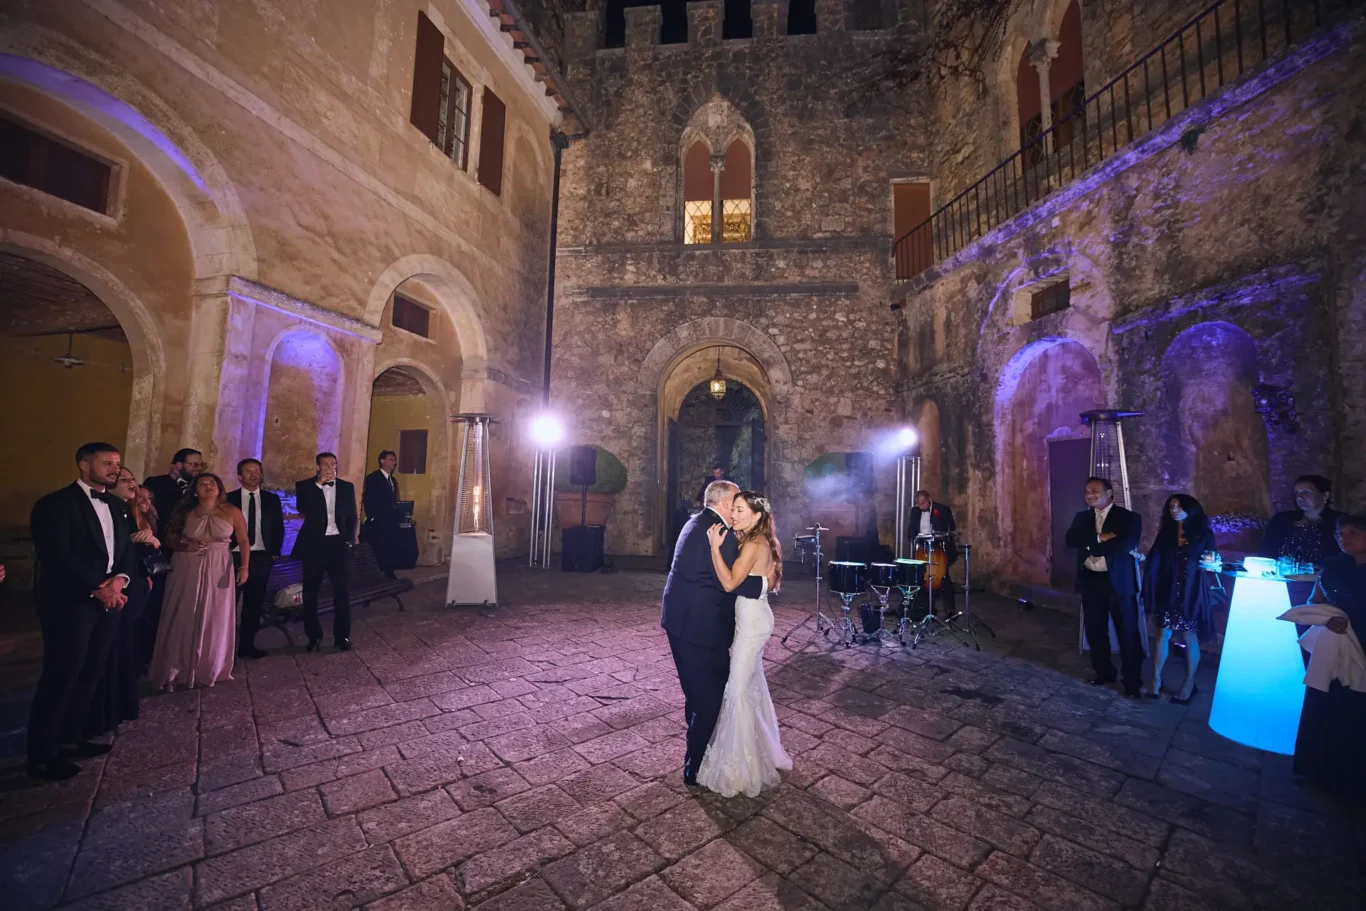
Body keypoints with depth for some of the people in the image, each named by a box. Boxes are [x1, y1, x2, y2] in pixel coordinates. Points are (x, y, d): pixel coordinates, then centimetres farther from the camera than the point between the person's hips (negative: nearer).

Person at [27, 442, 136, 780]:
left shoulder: (115, 507, 13)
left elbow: (126, 550, 11)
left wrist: (119, 580, -8)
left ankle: (71, 737, 27)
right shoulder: (56, 504, -10)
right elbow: (57, 558, -16)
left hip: (109, 602, 7)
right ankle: (41, 755, 14)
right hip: (70, 603, -7)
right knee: (61, 677, 0)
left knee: (89, 675, 14)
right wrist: (96, 589, -16)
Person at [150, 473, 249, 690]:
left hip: (218, 571, -1)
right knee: (184, 619, 6)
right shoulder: (186, 512, -1)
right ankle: (177, 670, 22)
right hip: (187, 570, 1)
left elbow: (243, 541, -2)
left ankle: (210, 669, 21)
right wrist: (185, 547, -12)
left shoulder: (232, 512, -4)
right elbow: (170, 538, 9)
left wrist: (244, 566, -10)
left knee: (215, 620, 6)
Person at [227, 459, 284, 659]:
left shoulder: (272, 499, 6)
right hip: (234, 556, -1)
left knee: (254, 603, 8)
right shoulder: (229, 498, 2)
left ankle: (247, 644, 17)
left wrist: (274, 552, 0)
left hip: (261, 557, 2)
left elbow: (279, 528, 7)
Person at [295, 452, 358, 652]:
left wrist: (349, 540, 1)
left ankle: (342, 636, 11)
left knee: (343, 590, 1)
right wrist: (318, 484, -19)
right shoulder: (306, 486, 0)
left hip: (337, 543, 1)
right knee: (311, 592, 8)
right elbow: (302, 509, -18)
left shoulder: (347, 487, 7)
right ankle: (314, 636, 22)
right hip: (314, 544, -1)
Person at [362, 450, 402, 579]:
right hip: (378, 522, -6)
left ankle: (389, 573, 14)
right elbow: (367, 500, -11)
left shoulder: (393, 480, 17)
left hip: (391, 522, 6)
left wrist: (395, 517, 10)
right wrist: (372, 519, -14)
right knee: (378, 550, -2)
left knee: (391, 549, 6)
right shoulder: (372, 478, -5)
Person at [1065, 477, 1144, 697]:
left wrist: (1090, 545, -14)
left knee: (1127, 632, 7)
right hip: (1090, 581, 4)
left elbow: (1127, 545, -21)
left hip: (1118, 582, -4)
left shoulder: (1128, 518, -5)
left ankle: (1132, 681, 21)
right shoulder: (1082, 517, 8)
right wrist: (1099, 538, -21)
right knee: (1094, 629, 14)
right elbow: (1071, 539, -9)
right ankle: (1104, 672, 31)